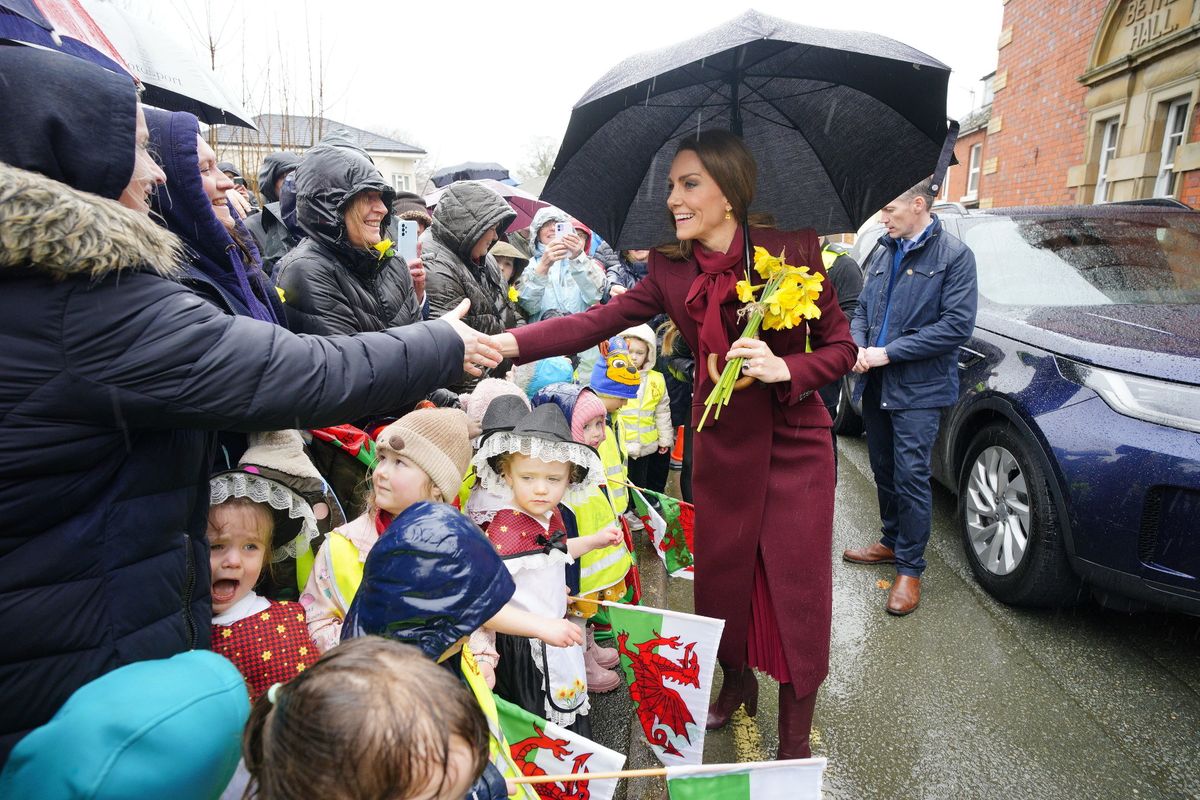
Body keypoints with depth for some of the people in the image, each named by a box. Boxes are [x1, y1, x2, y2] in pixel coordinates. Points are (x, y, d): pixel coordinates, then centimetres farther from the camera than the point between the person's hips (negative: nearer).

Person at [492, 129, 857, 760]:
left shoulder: (792, 250, -11)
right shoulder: (671, 270, -2)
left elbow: (840, 346, -5)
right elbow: (599, 321, -10)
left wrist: (785, 368, -24)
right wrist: (508, 342, -21)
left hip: (794, 445, -3)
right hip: (721, 446, 3)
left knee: (796, 594, 3)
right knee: (721, 577, 15)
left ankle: (794, 743, 24)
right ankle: (736, 684, 45)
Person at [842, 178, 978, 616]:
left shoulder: (953, 255, -8)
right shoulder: (884, 253, 12)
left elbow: (958, 324, -15)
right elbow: (862, 308, 17)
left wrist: (888, 352, -17)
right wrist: (858, 346, -4)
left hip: (919, 388, -6)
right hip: (876, 384, 6)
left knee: (911, 477, -3)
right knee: (883, 471, 16)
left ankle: (909, 568, 10)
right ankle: (892, 542, 34)